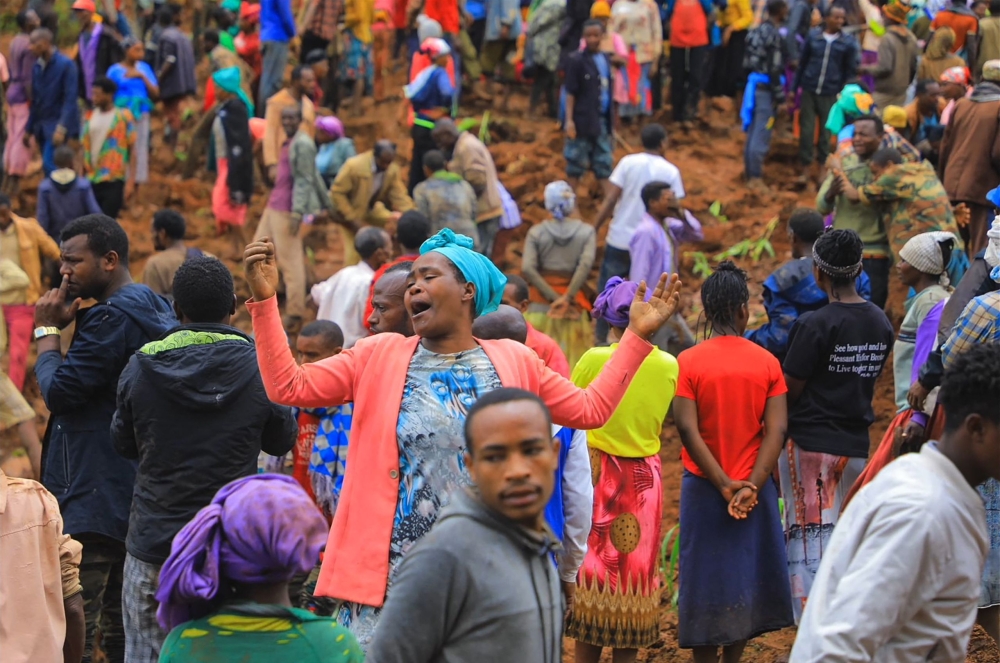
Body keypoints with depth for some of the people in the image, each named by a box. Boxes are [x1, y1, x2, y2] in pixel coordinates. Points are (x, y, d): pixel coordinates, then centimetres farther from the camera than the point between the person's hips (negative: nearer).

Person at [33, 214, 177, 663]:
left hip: (93, 499, -11)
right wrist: (63, 327, 5)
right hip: (133, 495, 11)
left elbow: (58, 391, -18)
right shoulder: (154, 310, 15)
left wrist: (47, 331, -4)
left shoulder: (112, 318, -17)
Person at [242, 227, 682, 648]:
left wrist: (637, 335, 11)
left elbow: (591, 409, 15)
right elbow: (287, 386, 2)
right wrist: (265, 299, -6)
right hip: (387, 574, -1)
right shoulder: (379, 356, 6)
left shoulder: (514, 362, 9)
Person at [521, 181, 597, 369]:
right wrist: (568, 297, -15)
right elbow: (586, 264, -16)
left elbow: (528, 269, -10)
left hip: (540, 304, 1)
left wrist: (553, 297, -10)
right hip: (574, 304, -1)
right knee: (573, 360, 6)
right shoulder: (586, 231, 0)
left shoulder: (536, 232, 2)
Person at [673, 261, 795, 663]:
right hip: (753, 489, 1)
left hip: (704, 489, -1)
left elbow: (687, 429, -15)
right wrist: (750, 487, -14)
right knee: (745, 576, 14)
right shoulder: (767, 362, -4)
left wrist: (725, 486, -13)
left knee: (706, 578, 7)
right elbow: (776, 430, -11)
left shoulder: (689, 362, -8)